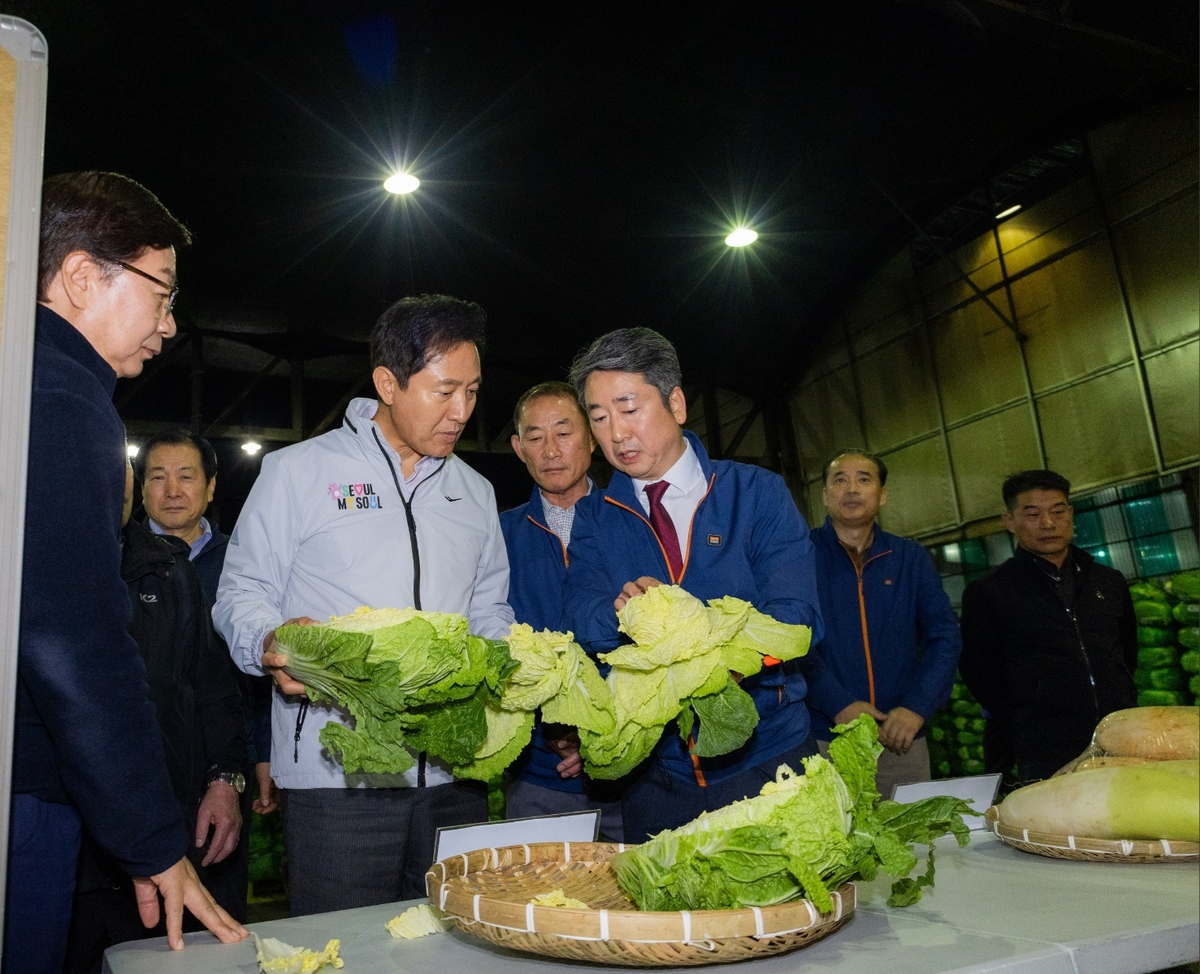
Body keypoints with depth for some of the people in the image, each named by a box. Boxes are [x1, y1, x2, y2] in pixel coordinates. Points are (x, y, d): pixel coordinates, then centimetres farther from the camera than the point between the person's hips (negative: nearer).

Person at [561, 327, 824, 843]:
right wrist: (624, 610, -32)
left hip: (767, 762, -1)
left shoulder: (758, 492, -2)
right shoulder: (593, 519, 5)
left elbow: (794, 618, -12)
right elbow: (580, 617, -9)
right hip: (656, 775, 2)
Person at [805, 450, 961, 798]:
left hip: (902, 743, 3)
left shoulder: (911, 558, 9)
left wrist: (917, 707, -11)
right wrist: (838, 704, -20)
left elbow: (945, 636, 3)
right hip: (823, 740, -3)